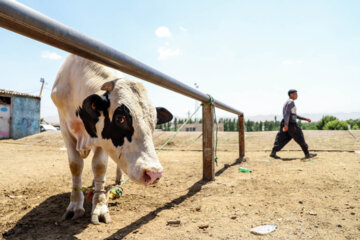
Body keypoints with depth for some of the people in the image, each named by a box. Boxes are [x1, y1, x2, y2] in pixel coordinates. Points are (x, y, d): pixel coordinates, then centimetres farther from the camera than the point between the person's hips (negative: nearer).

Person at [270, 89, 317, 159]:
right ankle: (307, 154, 12)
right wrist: (286, 125, -29)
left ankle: (273, 153, -3)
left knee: (282, 139, 4)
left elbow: (295, 115, 28)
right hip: (291, 124, -10)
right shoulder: (291, 102, -9)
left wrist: (305, 119, 27)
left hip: (286, 124, 10)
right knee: (300, 139, 2)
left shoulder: (289, 102, 23)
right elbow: (287, 113, -21)